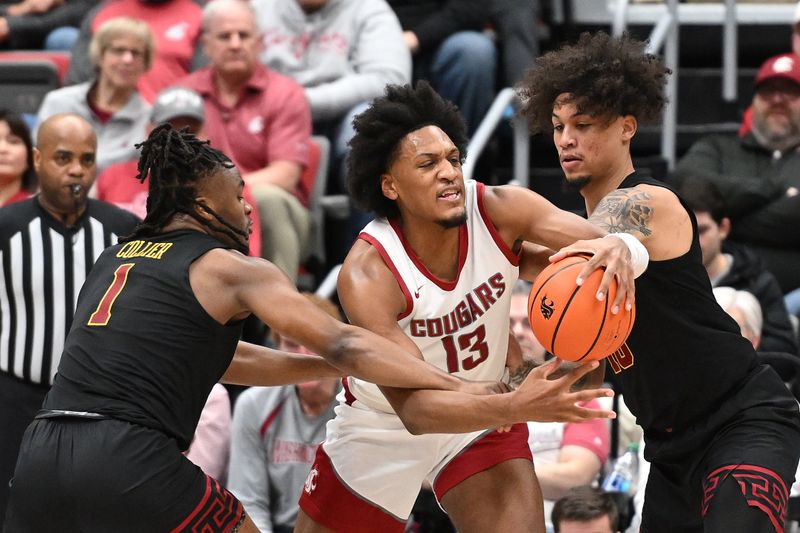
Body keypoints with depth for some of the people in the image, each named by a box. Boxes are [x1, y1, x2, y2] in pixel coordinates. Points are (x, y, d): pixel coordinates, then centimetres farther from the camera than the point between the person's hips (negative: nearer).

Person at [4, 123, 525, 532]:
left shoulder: (115, 258, 26)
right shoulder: (232, 269, 6)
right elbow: (342, 344, 0)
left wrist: (335, 366, 37)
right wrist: (459, 386, 1)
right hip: (129, 460, -6)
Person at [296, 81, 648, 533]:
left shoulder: (499, 211, -22)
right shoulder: (367, 274, -32)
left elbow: (614, 242, -29)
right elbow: (412, 408, -38)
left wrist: (620, 251, -55)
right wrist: (517, 407, -55)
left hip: (480, 417, 2)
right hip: (383, 427, -2)